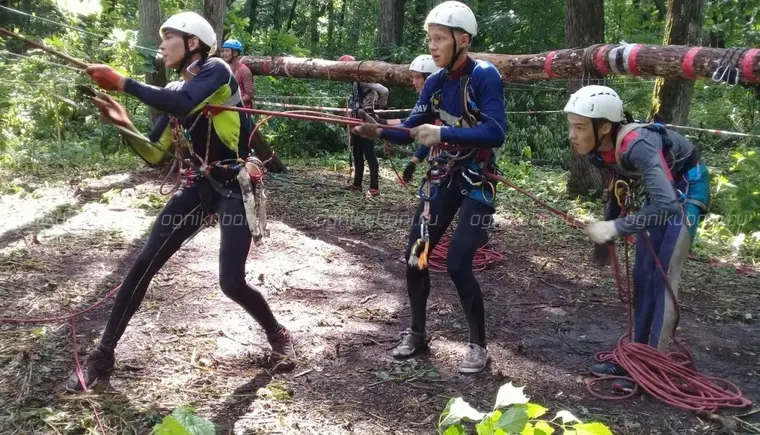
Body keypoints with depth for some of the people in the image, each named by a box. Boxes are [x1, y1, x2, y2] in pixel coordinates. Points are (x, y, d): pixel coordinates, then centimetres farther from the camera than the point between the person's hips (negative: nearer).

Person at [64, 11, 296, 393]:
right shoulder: (174, 90, 9)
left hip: (236, 188, -7)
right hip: (200, 186, 7)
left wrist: (122, 83, -26)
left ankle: (278, 336, 19)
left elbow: (184, 103, -34)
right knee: (142, 265, -1)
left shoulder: (216, 70, -13)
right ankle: (102, 357, 9)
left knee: (231, 283, -12)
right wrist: (124, 124, -11)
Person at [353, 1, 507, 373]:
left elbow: (496, 132, -28)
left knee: (457, 263, -12)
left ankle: (479, 345, 8)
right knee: (415, 256, 5)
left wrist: (443, 133, -32)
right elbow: (411, 131, 0)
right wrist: (378, 131, -18)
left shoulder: (485, 76, -16)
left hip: (476, 182, -6)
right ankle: (416, 332, 25)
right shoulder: (435, 81, 2)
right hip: (440, 178, 6)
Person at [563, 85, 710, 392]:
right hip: (661, 190, 8)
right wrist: (604, 230, 8)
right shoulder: (600, 148, -15)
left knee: (662, 278, -9)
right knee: (642, 275, 9)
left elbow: (666, 205, -48)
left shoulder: (637, 145, -38)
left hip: (687, 188, -8)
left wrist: (616, 228, -46)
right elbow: (620, 183, 6)